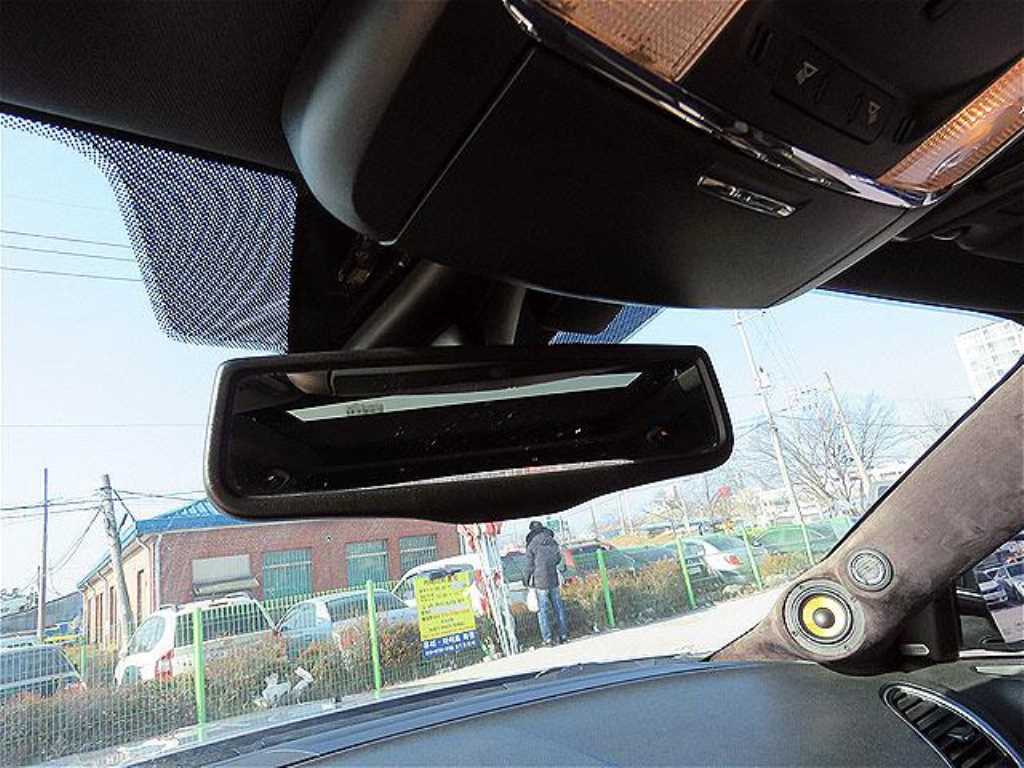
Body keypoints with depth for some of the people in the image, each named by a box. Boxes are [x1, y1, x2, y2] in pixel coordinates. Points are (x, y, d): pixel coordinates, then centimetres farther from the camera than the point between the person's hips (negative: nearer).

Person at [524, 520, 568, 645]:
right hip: (554, 580, 4)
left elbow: (530, 566, -4)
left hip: (540, 581, -4)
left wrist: (528, 582, 8)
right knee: (558, 607, 13)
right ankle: (563, 634, 17)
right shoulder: (553, 542, 3)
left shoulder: (531, 546, -8)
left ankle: (547, 638, 2)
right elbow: (558, 558, 13)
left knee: (543, 610, 3)